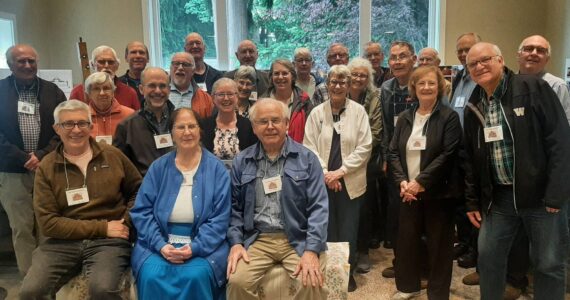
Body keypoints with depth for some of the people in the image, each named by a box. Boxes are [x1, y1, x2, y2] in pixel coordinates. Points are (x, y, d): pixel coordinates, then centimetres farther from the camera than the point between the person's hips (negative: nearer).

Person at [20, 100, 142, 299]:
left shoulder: (113, 155, 6)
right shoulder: (46, 167, 5)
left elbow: (138, 190, 17)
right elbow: (47, 222, -2)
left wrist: (127, 221, -2)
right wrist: (102, 227, -10)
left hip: (109, 240, -1)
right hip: (63, 241, 2)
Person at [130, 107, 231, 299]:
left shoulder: (216, 169, 2)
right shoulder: (158, 167, 8)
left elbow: (220, 218, -3)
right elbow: (142, 211, 3)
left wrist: (195, 247, -16)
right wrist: (160, 245, -12)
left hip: (203, 245, -1)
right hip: (160, 243, 2)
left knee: (196, 276, -30)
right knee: (152, 276, -27)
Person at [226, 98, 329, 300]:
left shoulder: (307, 159, 1)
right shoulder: (241, 162, 8)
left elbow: (318, 207, -4)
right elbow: (234, 207, 9)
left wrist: (312, 250, -15)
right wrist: (236, 242, -6)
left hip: (298, 239, -1)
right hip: (256, 239, 2)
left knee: (312, 283, -24)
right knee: (237, 281, -22)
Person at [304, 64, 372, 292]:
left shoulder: (358, 111, -1)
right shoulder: (317, 112, 3)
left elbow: (365, 147, -5)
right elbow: (309, 147, 0)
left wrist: (341, 171, -11)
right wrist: (325, 173, -10)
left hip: (350, 182, -1)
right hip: (323, 182, 1)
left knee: (348, 231, 6)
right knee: (327, 230, 7)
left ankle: (347, 273, 25)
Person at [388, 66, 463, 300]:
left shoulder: (449, 117, -5)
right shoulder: (405, 118, 8)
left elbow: (448, 155, -13)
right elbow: (393, 152, 5)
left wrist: (421, 181, -17)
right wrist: (402, 181, -9)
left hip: (437, 191, -4)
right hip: (408, 191, 4)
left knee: (438, 243, 6)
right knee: (407, 239, 11)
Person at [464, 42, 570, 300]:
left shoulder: (534, 89, -9)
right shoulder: (473, 107, 7)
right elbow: (470, 158, 12)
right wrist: (472, 201, 10)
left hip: (541, 194, -4)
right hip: (499, 196, 4)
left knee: (549, 264, 6)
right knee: (488, 256, 9)